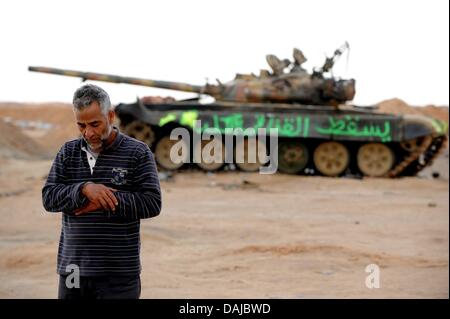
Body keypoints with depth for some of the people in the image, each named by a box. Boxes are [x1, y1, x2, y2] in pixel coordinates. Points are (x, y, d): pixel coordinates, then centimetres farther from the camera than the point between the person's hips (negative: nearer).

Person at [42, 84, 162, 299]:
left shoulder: (137, 153, -1)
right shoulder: (68, 153, 10)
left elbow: (152, 203, -8)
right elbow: (48, 198, 1)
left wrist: (102, 203, -13)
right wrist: (83, 189, -18)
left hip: (118, 273, -4)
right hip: (73, 270, 4)